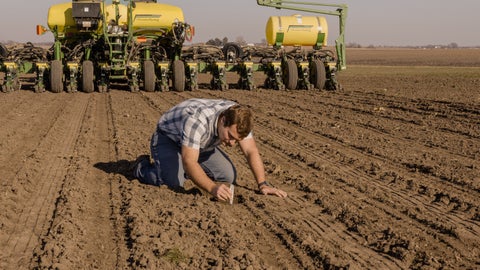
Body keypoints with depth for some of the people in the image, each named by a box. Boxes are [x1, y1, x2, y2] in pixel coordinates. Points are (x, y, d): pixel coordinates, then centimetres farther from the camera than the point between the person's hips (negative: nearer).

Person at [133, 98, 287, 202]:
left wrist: (263, 184, -31)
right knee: (174, 181, -31)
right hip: (168, 138, -6)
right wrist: (212, 188, -59)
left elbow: (251, 151, -19)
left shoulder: (237, 118, -23)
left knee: (229, 176, -8)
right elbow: (189, 162, -46)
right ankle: (142, 168, 1)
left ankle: (189, 172, 17)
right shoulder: (197, 120, -43)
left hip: (201, 144, 6)